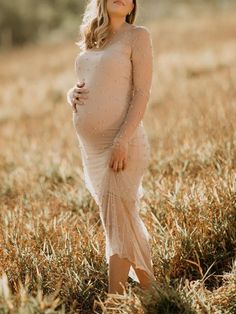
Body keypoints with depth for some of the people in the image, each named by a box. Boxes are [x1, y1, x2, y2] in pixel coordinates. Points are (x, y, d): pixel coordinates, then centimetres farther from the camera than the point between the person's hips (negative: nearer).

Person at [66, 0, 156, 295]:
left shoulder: (137, 35, -3)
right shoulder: (91, 41, 15)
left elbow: (142, 92, -10)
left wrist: (122, 141, -20)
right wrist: (72, 93, 0)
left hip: (120, 141, -7)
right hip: (90, 145, 7)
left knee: (117, 219, -8)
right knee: (127, 218, 14)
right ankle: (149, 289, 25)